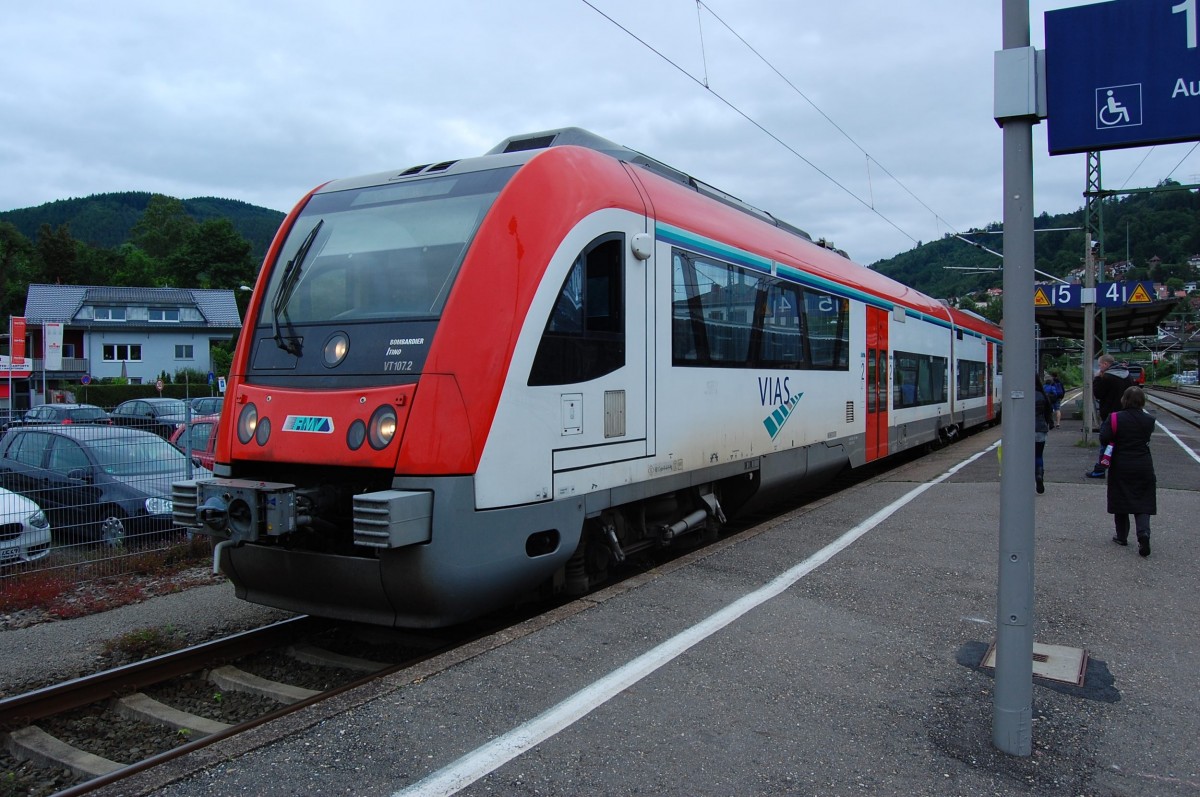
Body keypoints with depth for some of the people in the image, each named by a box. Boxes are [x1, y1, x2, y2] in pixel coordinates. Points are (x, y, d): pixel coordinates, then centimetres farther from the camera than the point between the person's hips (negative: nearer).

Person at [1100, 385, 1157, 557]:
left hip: (1121, 467, -1)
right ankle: (1143, 533, -15)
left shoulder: (1115, 418, -11)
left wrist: (1103, 425, 2)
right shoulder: (1148, 420, -3)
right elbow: (1147, 438, 11)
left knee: (1121, 502, 11)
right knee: (1143, 502, 5)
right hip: (1143, 467, 1)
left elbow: (1104, 439, -16)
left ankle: (1122, 536, 18)